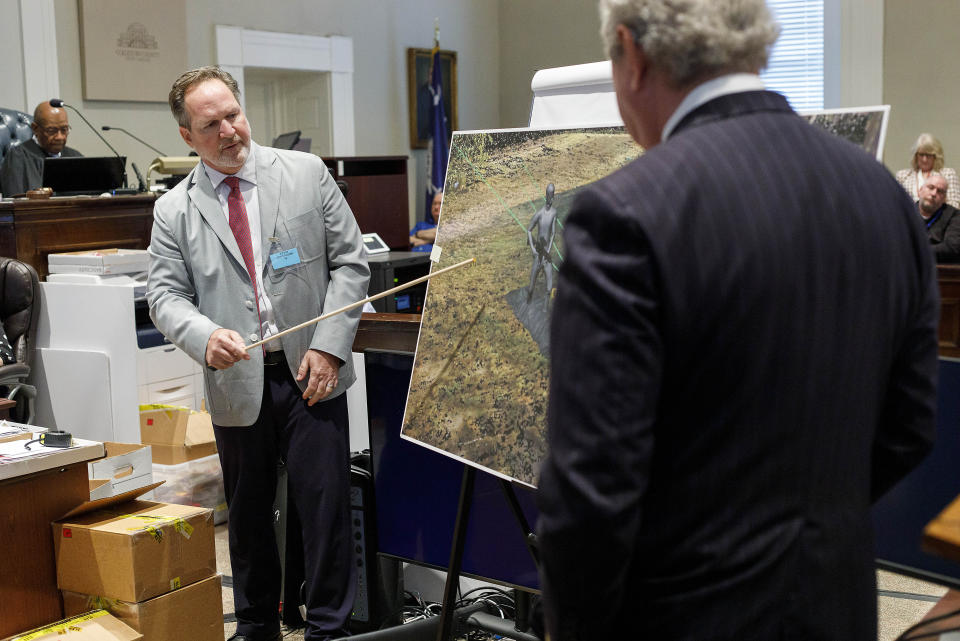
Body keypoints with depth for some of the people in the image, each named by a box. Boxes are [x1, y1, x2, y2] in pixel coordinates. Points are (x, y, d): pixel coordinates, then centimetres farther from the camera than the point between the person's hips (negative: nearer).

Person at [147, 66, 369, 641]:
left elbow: (350, 263, 1)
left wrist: (329, 347, -9)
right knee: (248, 513, 14)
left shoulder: (306, 173, 1)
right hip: (236, 380, 1)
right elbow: (165, 294, 1)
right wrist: (205, 337, -22)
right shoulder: (174, 211, 2)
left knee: (326, 505, 1)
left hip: (310, 374, -1)